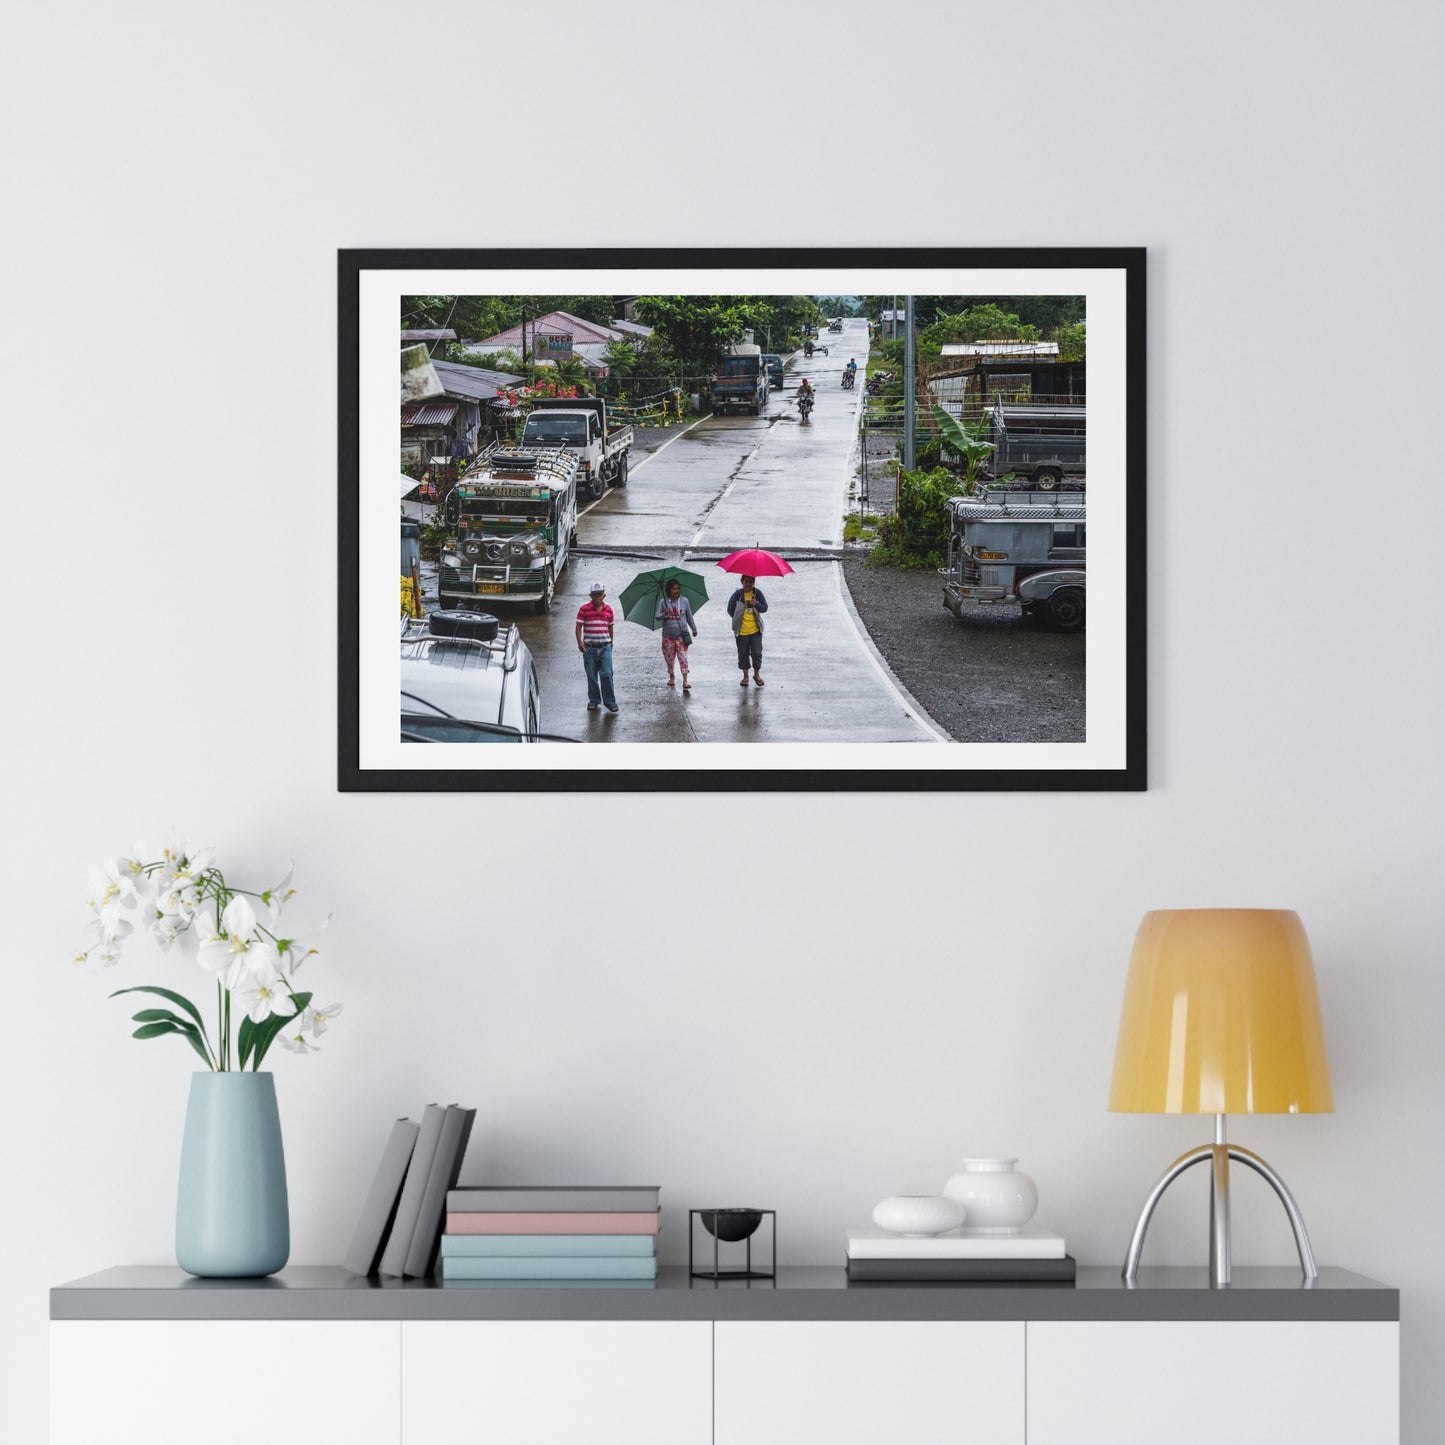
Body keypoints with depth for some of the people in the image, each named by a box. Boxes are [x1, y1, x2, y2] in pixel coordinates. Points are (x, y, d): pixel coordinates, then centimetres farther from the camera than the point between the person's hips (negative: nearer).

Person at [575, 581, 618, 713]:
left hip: (605, 647, 1)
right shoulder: (584, 609, -4)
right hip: (589, 647, -1)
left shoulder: (608, 609, 5)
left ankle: (610, 702, 2)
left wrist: (611, 642, 25)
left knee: (607, 674, -6)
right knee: (592, 676, 7)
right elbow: (579, 627, -4)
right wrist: (580, 642, -15)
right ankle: (593, 701, 20)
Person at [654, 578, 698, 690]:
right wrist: (664, 614, -25)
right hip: (668, 635, 1)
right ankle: (671, 677, 29)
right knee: (669, 657, 7)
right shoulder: (663, 602, -1)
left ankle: (685, 681, -13)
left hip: (681, 634, -1)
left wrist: (694, 629, 20)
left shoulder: (684, 601, 1)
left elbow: (689, 617, 12)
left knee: (683, 657, -9)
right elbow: (657, 616, -5)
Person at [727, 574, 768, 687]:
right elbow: (730, 610, 4)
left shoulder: (757, 593, -1)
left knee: (757, 652, -2)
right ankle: (745, 676, 22)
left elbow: (765, 608, 1)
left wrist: (757, 604, -17)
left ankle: (757, 674, 18)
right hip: (741, 630, 0)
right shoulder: (738, 594, -5)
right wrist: (738, 619, 5)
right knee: (743, 653, 7)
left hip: (755, 630, 0)